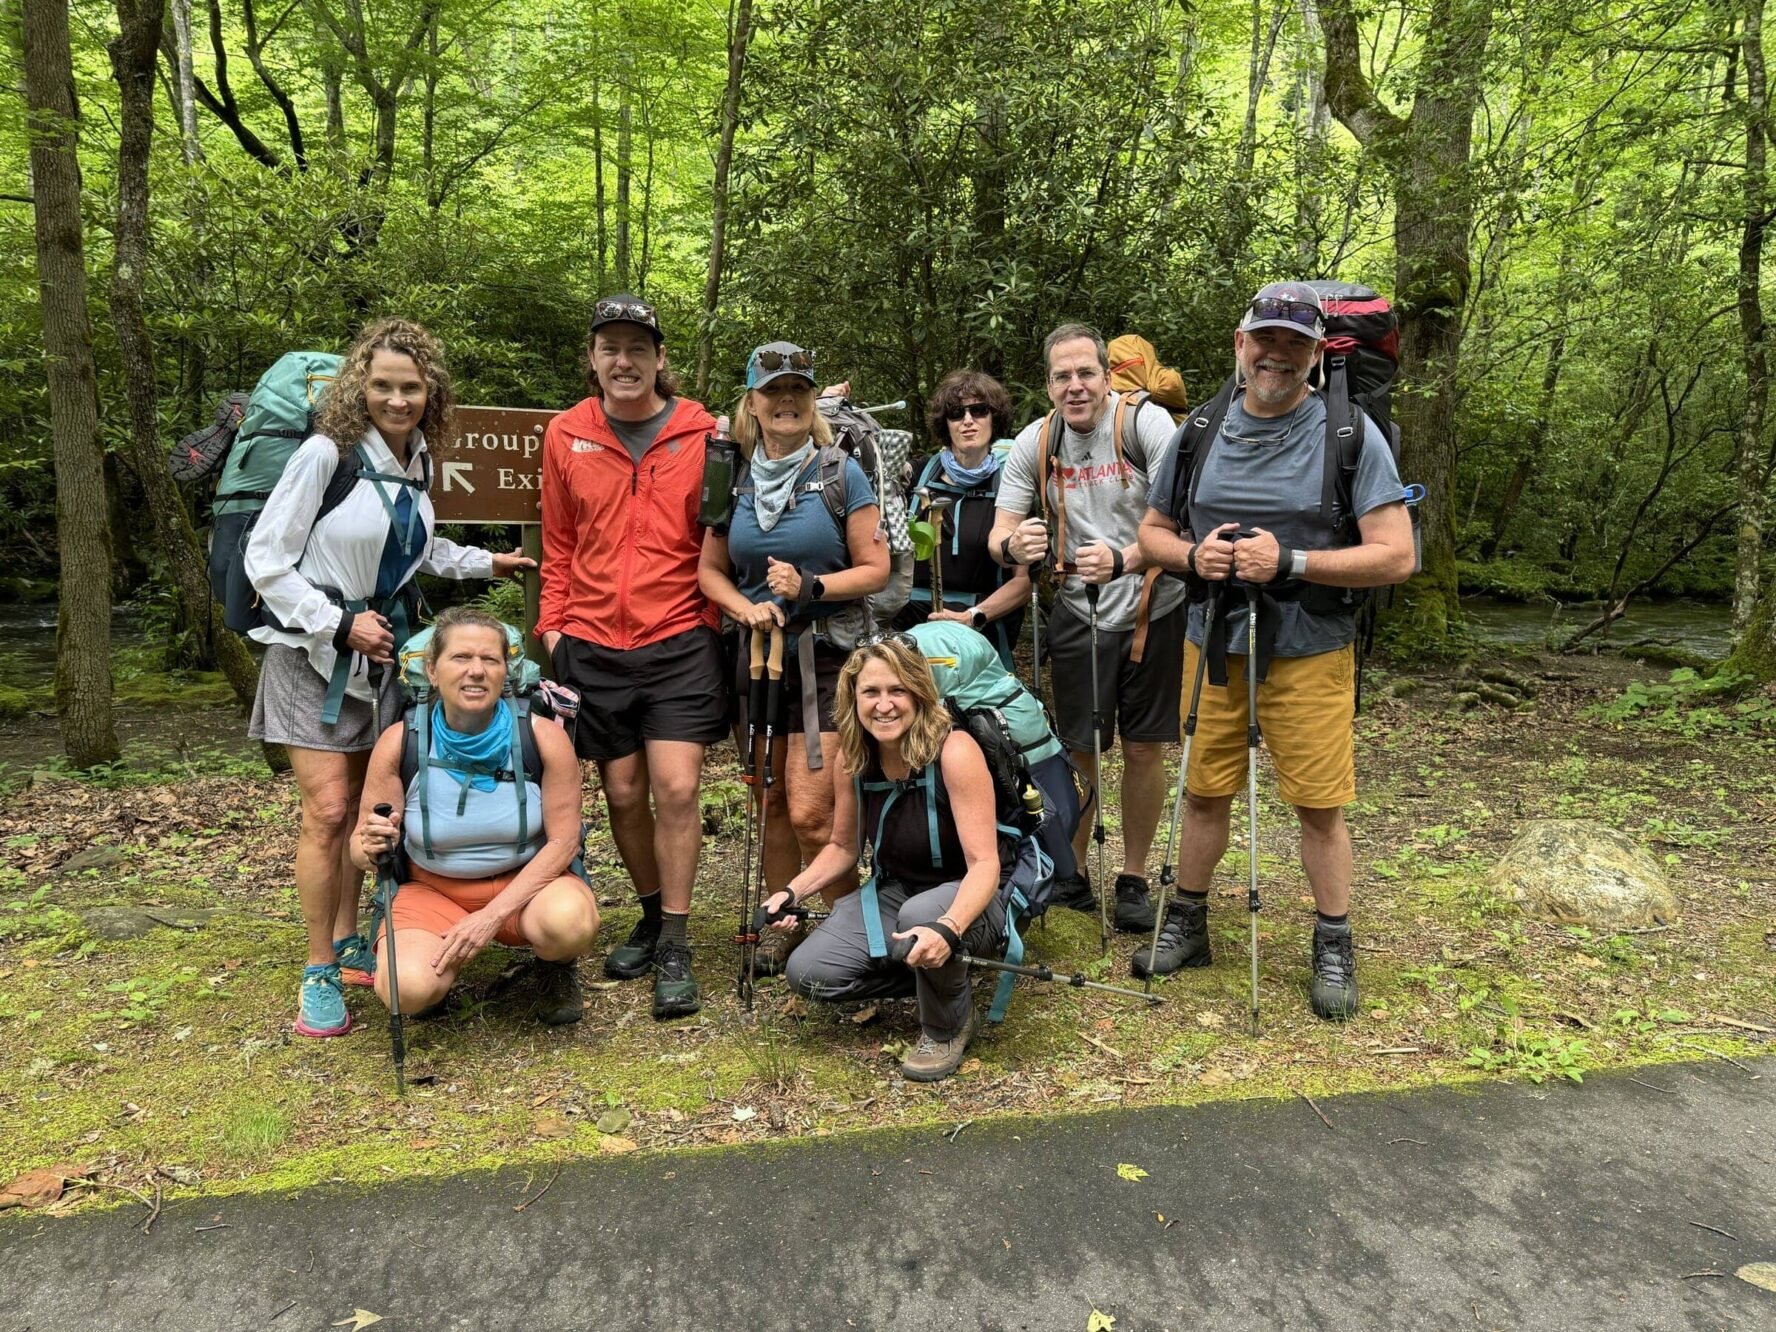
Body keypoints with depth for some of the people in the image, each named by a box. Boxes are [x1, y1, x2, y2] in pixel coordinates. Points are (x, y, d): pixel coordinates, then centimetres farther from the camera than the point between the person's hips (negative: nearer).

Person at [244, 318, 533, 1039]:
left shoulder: (419, 461, 5)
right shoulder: (326, 453, -15)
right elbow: (266, 561, -13)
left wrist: (485, 561, 20)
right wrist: (339, 624, -17)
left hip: (382, 649, 6)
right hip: (315, 652, -6)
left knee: (362, 804, 12)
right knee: (327, 810, -9)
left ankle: (349, 944, 25)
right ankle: (320, 974, 4)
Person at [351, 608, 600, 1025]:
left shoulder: (544, 737, -17)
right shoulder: (399, 742, -14)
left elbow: (563, 840, -14)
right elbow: (361, 845, -5)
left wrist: (493, 915, -23)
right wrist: (373, 846, -31)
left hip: (527, 881, -1)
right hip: (432, 891, 1)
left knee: (570, 921, -34)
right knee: (408, 989, -27)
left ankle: (556, 968, 5)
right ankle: (445, 957, 12)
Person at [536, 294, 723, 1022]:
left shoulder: (701, 434, -2)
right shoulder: (565, 436, 5)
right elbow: (559, 545, 11)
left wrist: (717, 615, -3)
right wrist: (552, 624, 5)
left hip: (679, 641, -2)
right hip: (594, 646, 3)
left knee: (675, 787, -7)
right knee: (623, 791, 10)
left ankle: (675, 947, 7)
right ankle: (653, 917, 31)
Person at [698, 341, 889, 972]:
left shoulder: (841, 473, -4)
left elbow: (875, 569, -5)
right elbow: (709, 570, 11)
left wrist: (809, 585, -19)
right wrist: (745, 608, -8)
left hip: (826, 657, -4)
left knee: (810, 813, -9)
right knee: (772, 803, 13)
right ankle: (781, 926, 29)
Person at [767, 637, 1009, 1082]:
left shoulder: (954, 752, -25)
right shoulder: (853, 757, -7)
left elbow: (984, 864, -28)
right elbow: (843, 847, 7)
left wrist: (947, 928, -46)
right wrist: (791, 893, -9)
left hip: (971, 900, -5)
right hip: (894, 892, 6)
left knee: (921, 915, -39)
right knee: (807, 972, -14)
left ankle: (948, 1026, -7)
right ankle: (940, 977, 8)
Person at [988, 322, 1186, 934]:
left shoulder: (1146, 422, -12)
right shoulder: (1034, 442, -2)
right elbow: (1000, 531, -5)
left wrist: (1123, 560, -41)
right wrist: (1012, 545, -30)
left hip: (1153, 608, -2)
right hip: (1079, 613, 2)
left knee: (1144, 749, 4)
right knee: (1079, 748, 7)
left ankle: (1134, 879, 21)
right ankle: (1071, 874, 25)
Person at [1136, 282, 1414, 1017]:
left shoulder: (1350, 433, -7)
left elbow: (1395, 554, -12)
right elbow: (1152, 532, 11)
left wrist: (1289, 561, -22)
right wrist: (1194, 555, -11)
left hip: (1310, 653, -3)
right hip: (1211, 644, 3)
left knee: (1320, 805, 5)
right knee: (1204, 791, 13)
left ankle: (1334, 947, 24)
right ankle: (1187, 925, 30)